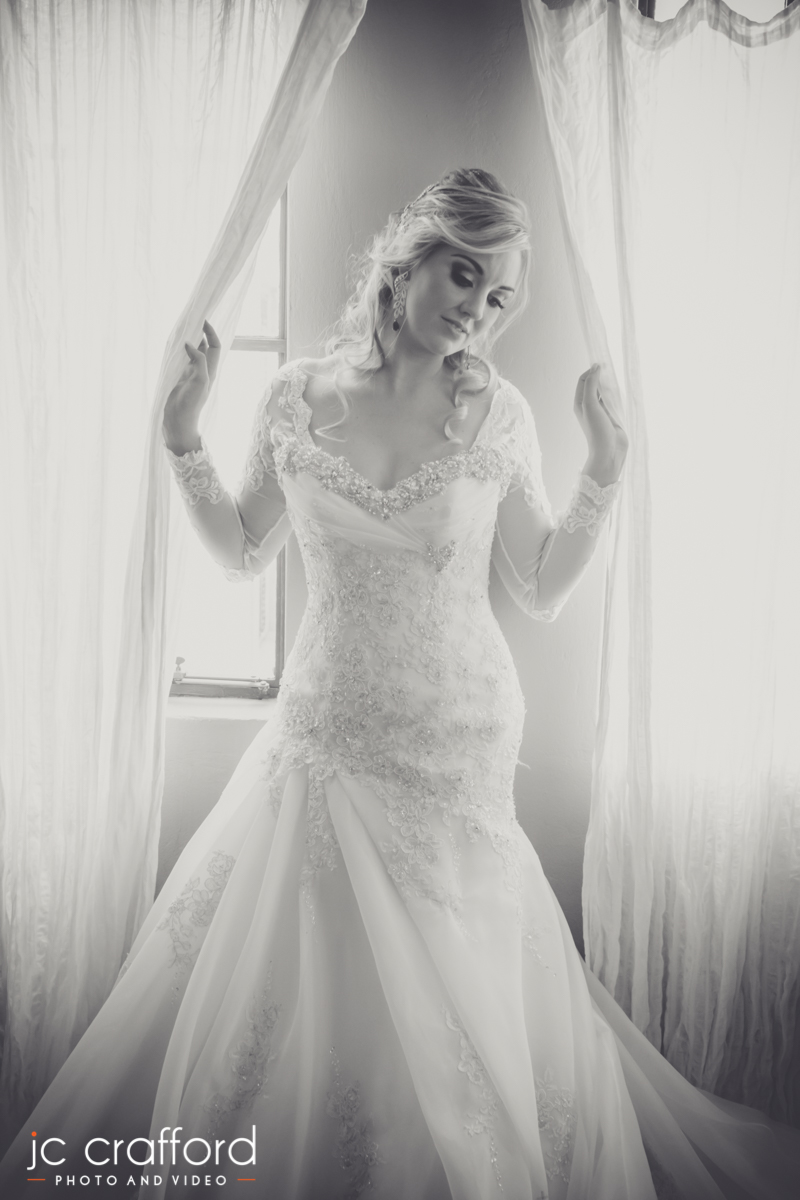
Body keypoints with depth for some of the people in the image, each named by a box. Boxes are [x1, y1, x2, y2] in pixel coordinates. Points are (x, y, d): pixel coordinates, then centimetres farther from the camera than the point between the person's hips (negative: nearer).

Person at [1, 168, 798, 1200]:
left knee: (451, 993, 12)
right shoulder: (297, 397, -3)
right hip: (324, 735, 2)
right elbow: (241, 557, 7)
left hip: (456, 746, -1)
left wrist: (603, 476, -7)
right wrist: (185, 441, -1)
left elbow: (541, 592, 1)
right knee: (275, 977, 14)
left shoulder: (498, 415, -5)